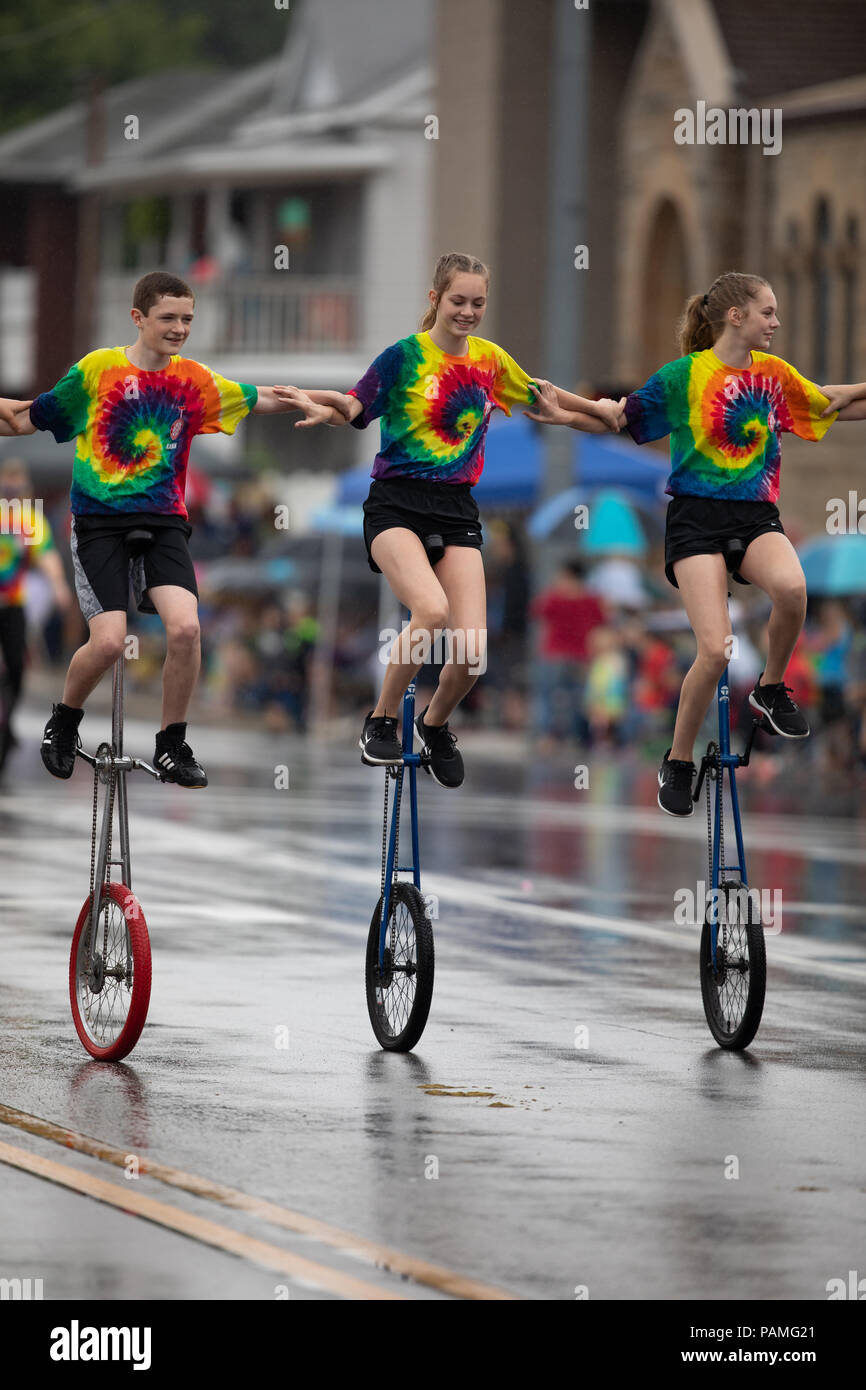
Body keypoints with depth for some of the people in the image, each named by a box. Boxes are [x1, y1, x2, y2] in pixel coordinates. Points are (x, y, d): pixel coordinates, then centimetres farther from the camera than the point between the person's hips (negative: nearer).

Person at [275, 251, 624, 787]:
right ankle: (382, 720, -9)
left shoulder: (490, 359, 10)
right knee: (431, 610, -31)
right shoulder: (405, 355, -3)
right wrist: (329, 405, -29)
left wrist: (596, 409, 33)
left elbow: (535, 394, 27)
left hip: (457, 510, 4)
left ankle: (436, 723, 23)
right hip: (396, 505, -4)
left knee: (471, 651, -10)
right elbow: (356, 407, -8)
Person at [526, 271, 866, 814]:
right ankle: (678, 763, 7)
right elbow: (622, 416, 2)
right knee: (715, 651, -17)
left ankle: (771, 688, -4)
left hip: (757, 515, 3)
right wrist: (563, 415, -11)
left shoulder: (774, 372, 8)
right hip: (698, 518, -3)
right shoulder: (685, 374, -4)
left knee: (791, 587, -33)